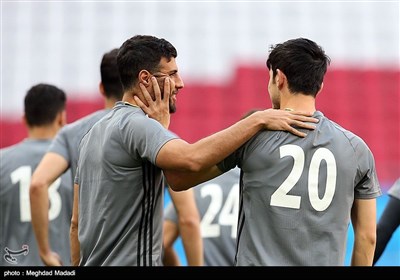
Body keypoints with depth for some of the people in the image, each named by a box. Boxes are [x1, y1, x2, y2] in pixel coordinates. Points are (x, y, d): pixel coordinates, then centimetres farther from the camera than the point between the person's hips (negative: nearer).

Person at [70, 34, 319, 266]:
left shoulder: (96, 132, 14)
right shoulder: (136, 124, -16)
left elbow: (77, 221, 17)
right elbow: (192, 158, -35)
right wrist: (259, 119, -31)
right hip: (131, 262, -10)